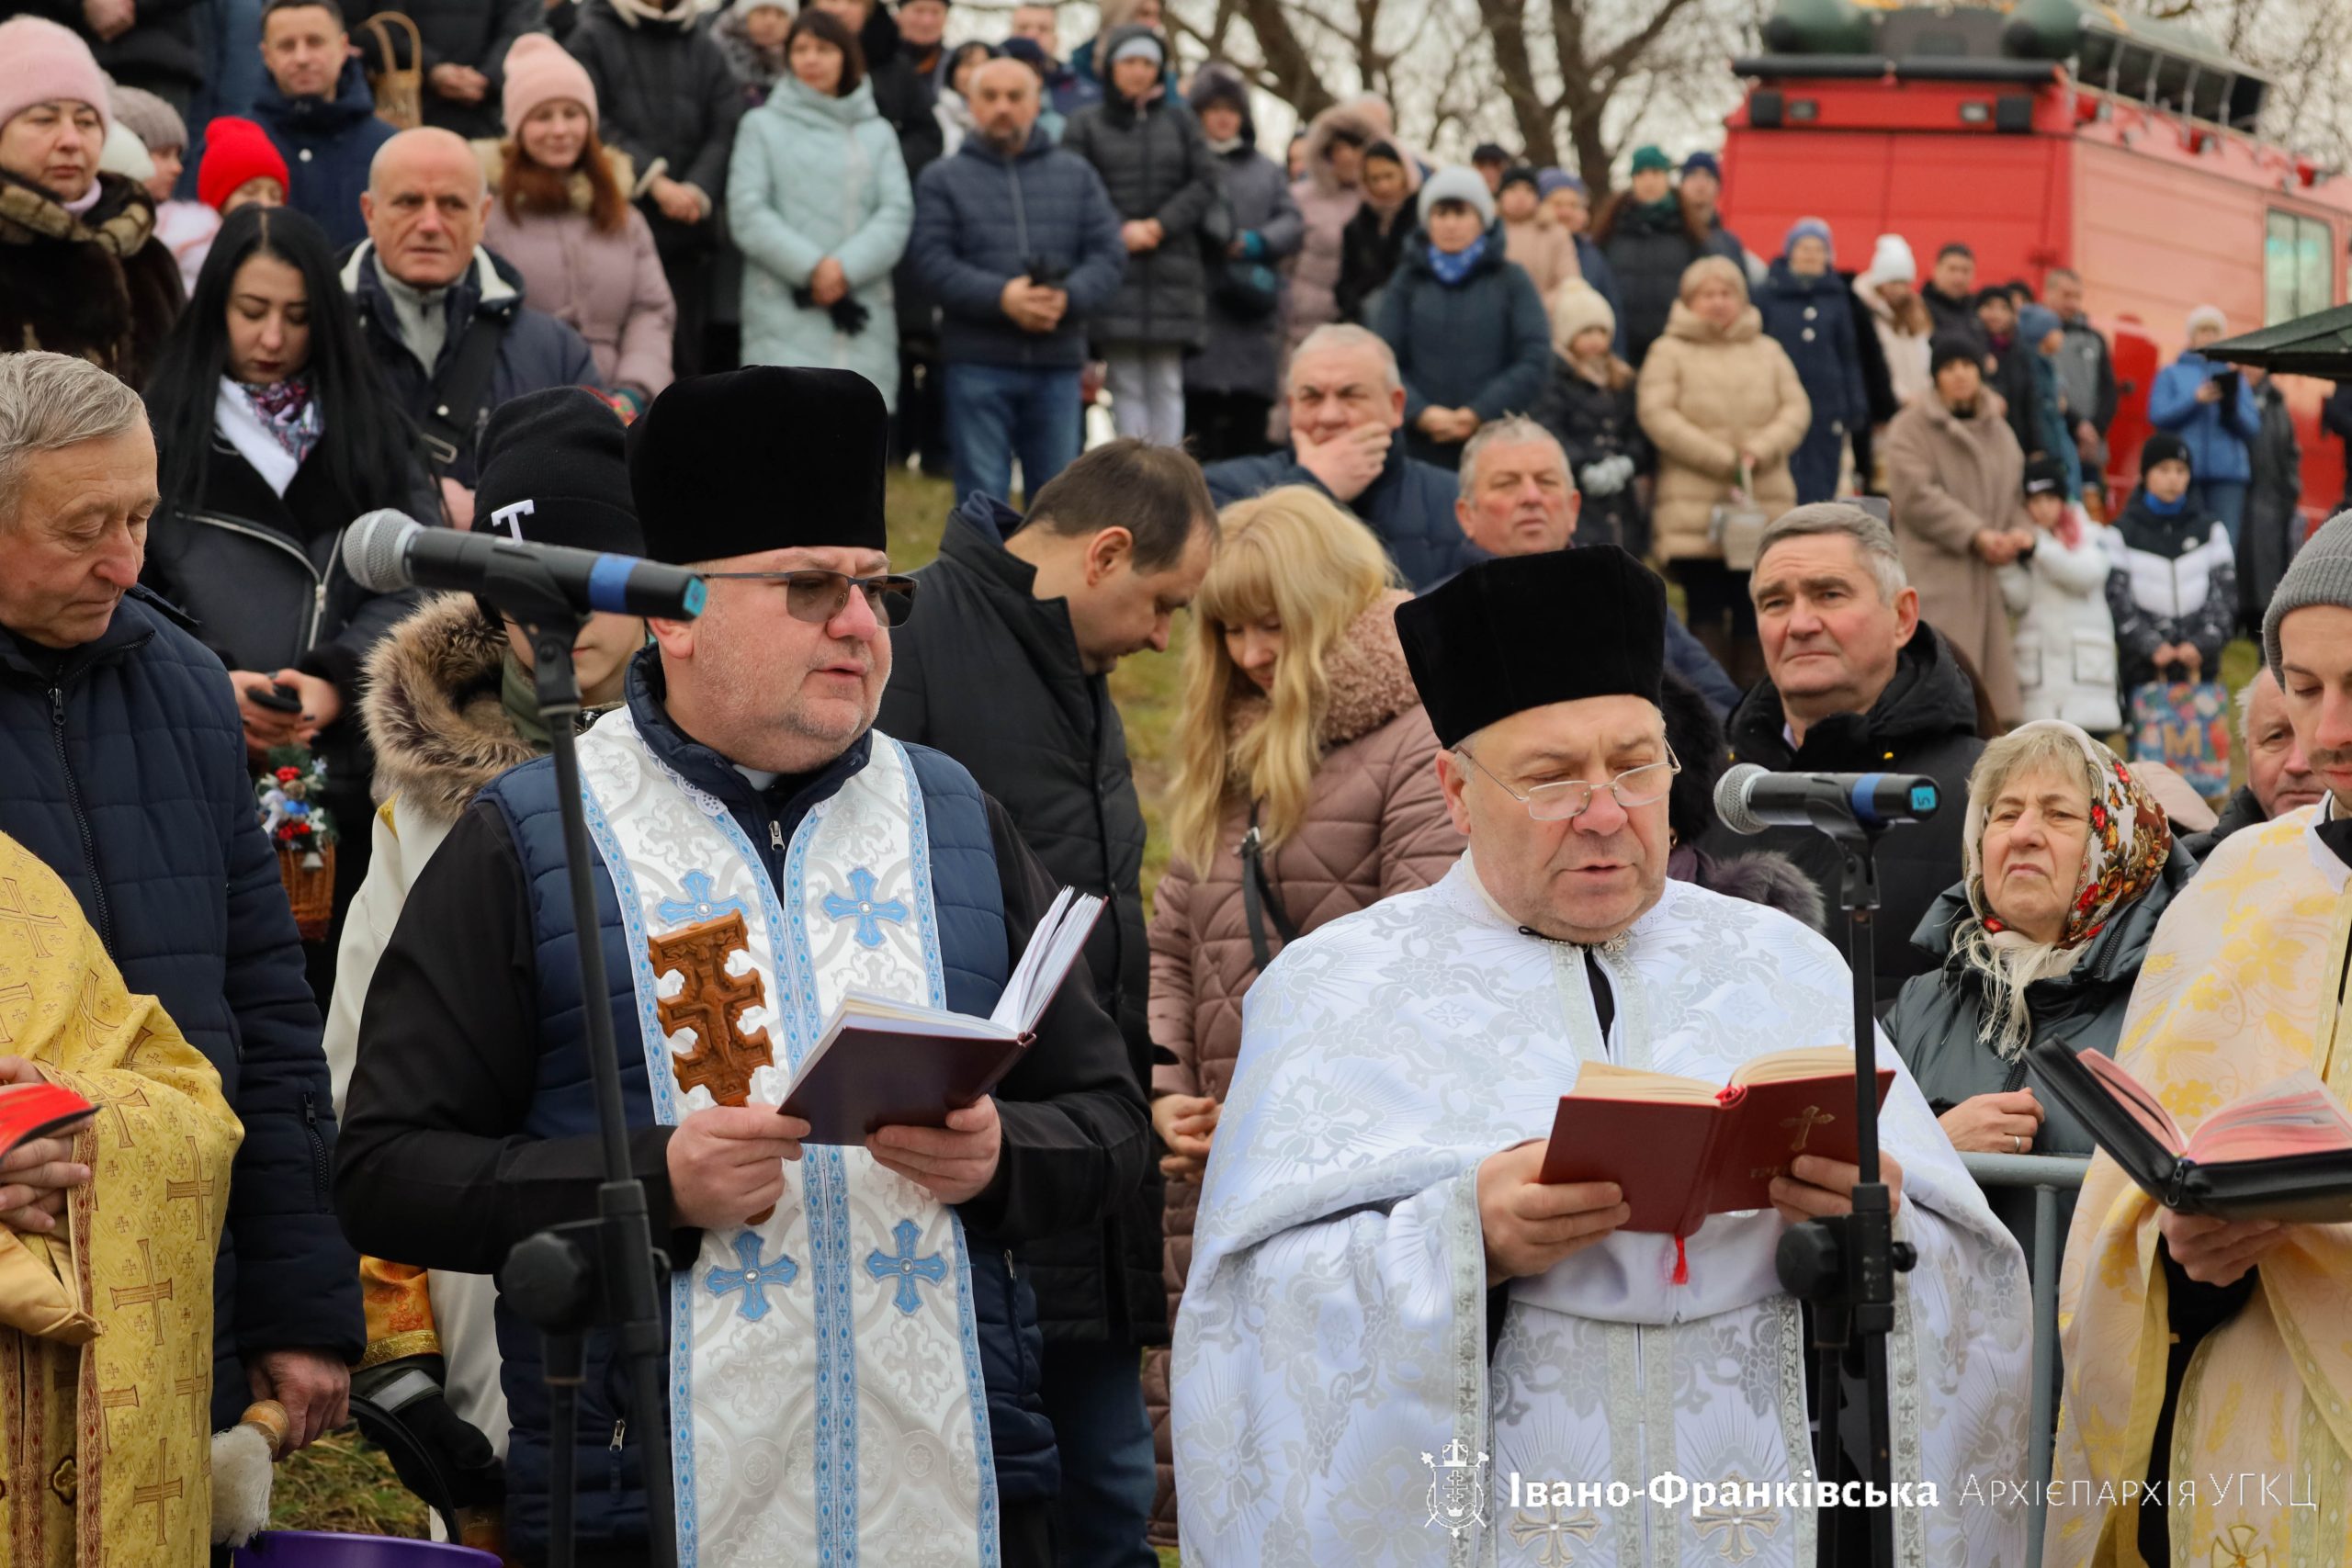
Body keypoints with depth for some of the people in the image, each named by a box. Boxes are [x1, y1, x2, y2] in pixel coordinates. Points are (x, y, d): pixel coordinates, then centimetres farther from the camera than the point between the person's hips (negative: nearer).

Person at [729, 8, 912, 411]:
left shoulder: (877, 132, 17)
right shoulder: (763, 125, 11)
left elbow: (897, 213, 4)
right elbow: (747, 213, 0)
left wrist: (846, 267, -13)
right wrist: (810, 268, -13)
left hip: (863, 320, 2)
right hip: (785, 314, -2)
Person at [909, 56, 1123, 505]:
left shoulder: (1077, 174, 13)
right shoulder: (943, 179, 7)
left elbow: (1110, 254, 4)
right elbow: (933, 260, -6)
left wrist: (1068, 297, -15)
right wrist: (1001, 297, -20)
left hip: (1057, 365, 2)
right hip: (978, 363, -2)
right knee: (983, 498, -2)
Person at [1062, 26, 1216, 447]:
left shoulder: (1180, 120, 15)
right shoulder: (1086, 125, 9)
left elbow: (1205, 184, 7)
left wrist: (1161, 226, -7)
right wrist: (1120, 231, -13)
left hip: (1172, 270, 2)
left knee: (1166, 383, 0)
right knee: (1126, 385, -5)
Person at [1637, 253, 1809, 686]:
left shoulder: (1767, 352, 17)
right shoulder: (1669, 353, 4)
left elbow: (1796, 407, 8)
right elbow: (1657, 415, -8)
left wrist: (1761, 450, -12)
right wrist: (1722, 459, -12)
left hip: (1765, 504, 3)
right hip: (1693, 508, -3)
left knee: (1753, 611, 4)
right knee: (1705, 611, -5)